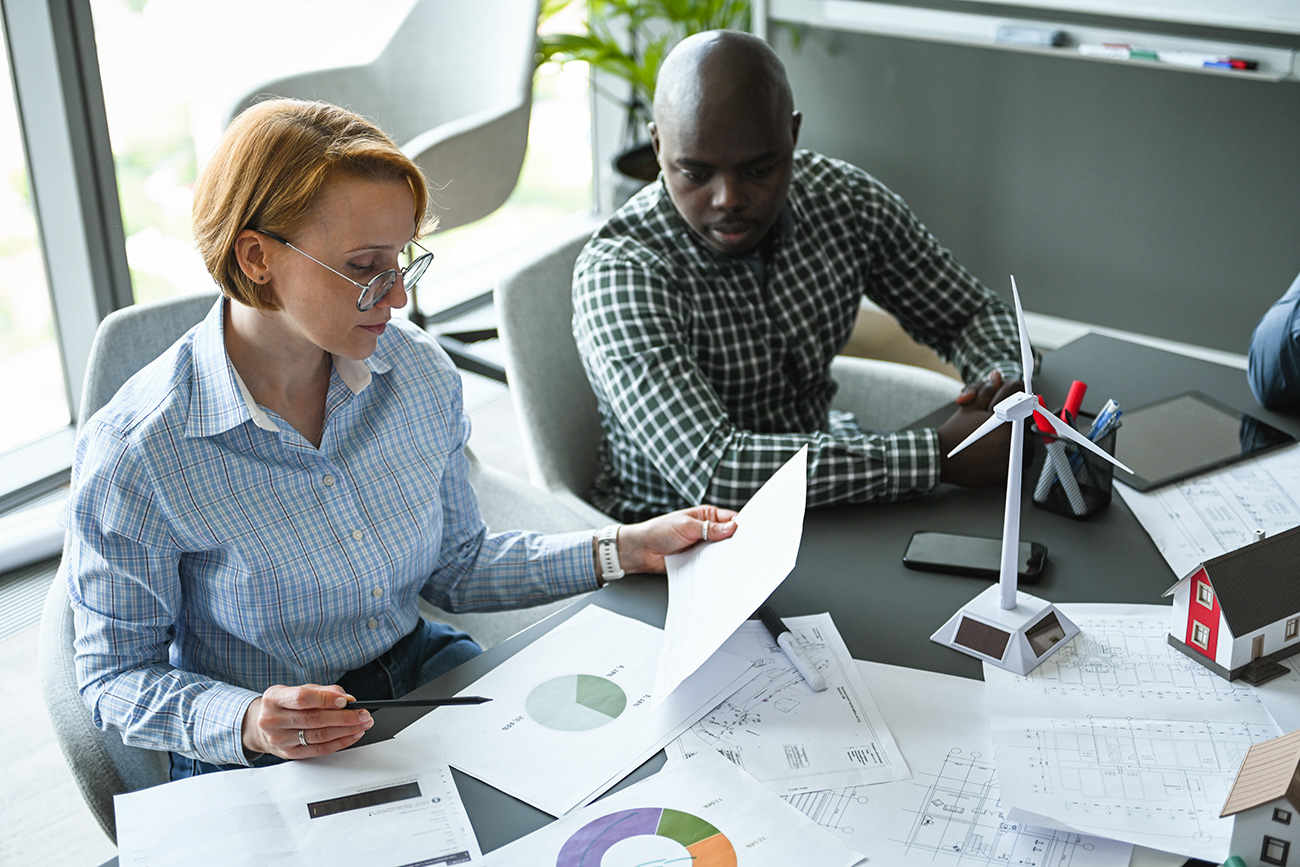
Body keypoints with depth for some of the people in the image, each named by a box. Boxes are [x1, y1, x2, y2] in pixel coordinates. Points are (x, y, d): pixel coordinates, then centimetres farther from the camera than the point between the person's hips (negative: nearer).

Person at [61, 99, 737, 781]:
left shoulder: (420, 372, -5)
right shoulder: (132, 454, -20)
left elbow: (455, 566, 7)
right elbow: (118, 675, -9)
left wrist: (626, 549, -3)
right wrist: (247, 723, -28)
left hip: (426, 674, 5)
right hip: (262, 768, -4)